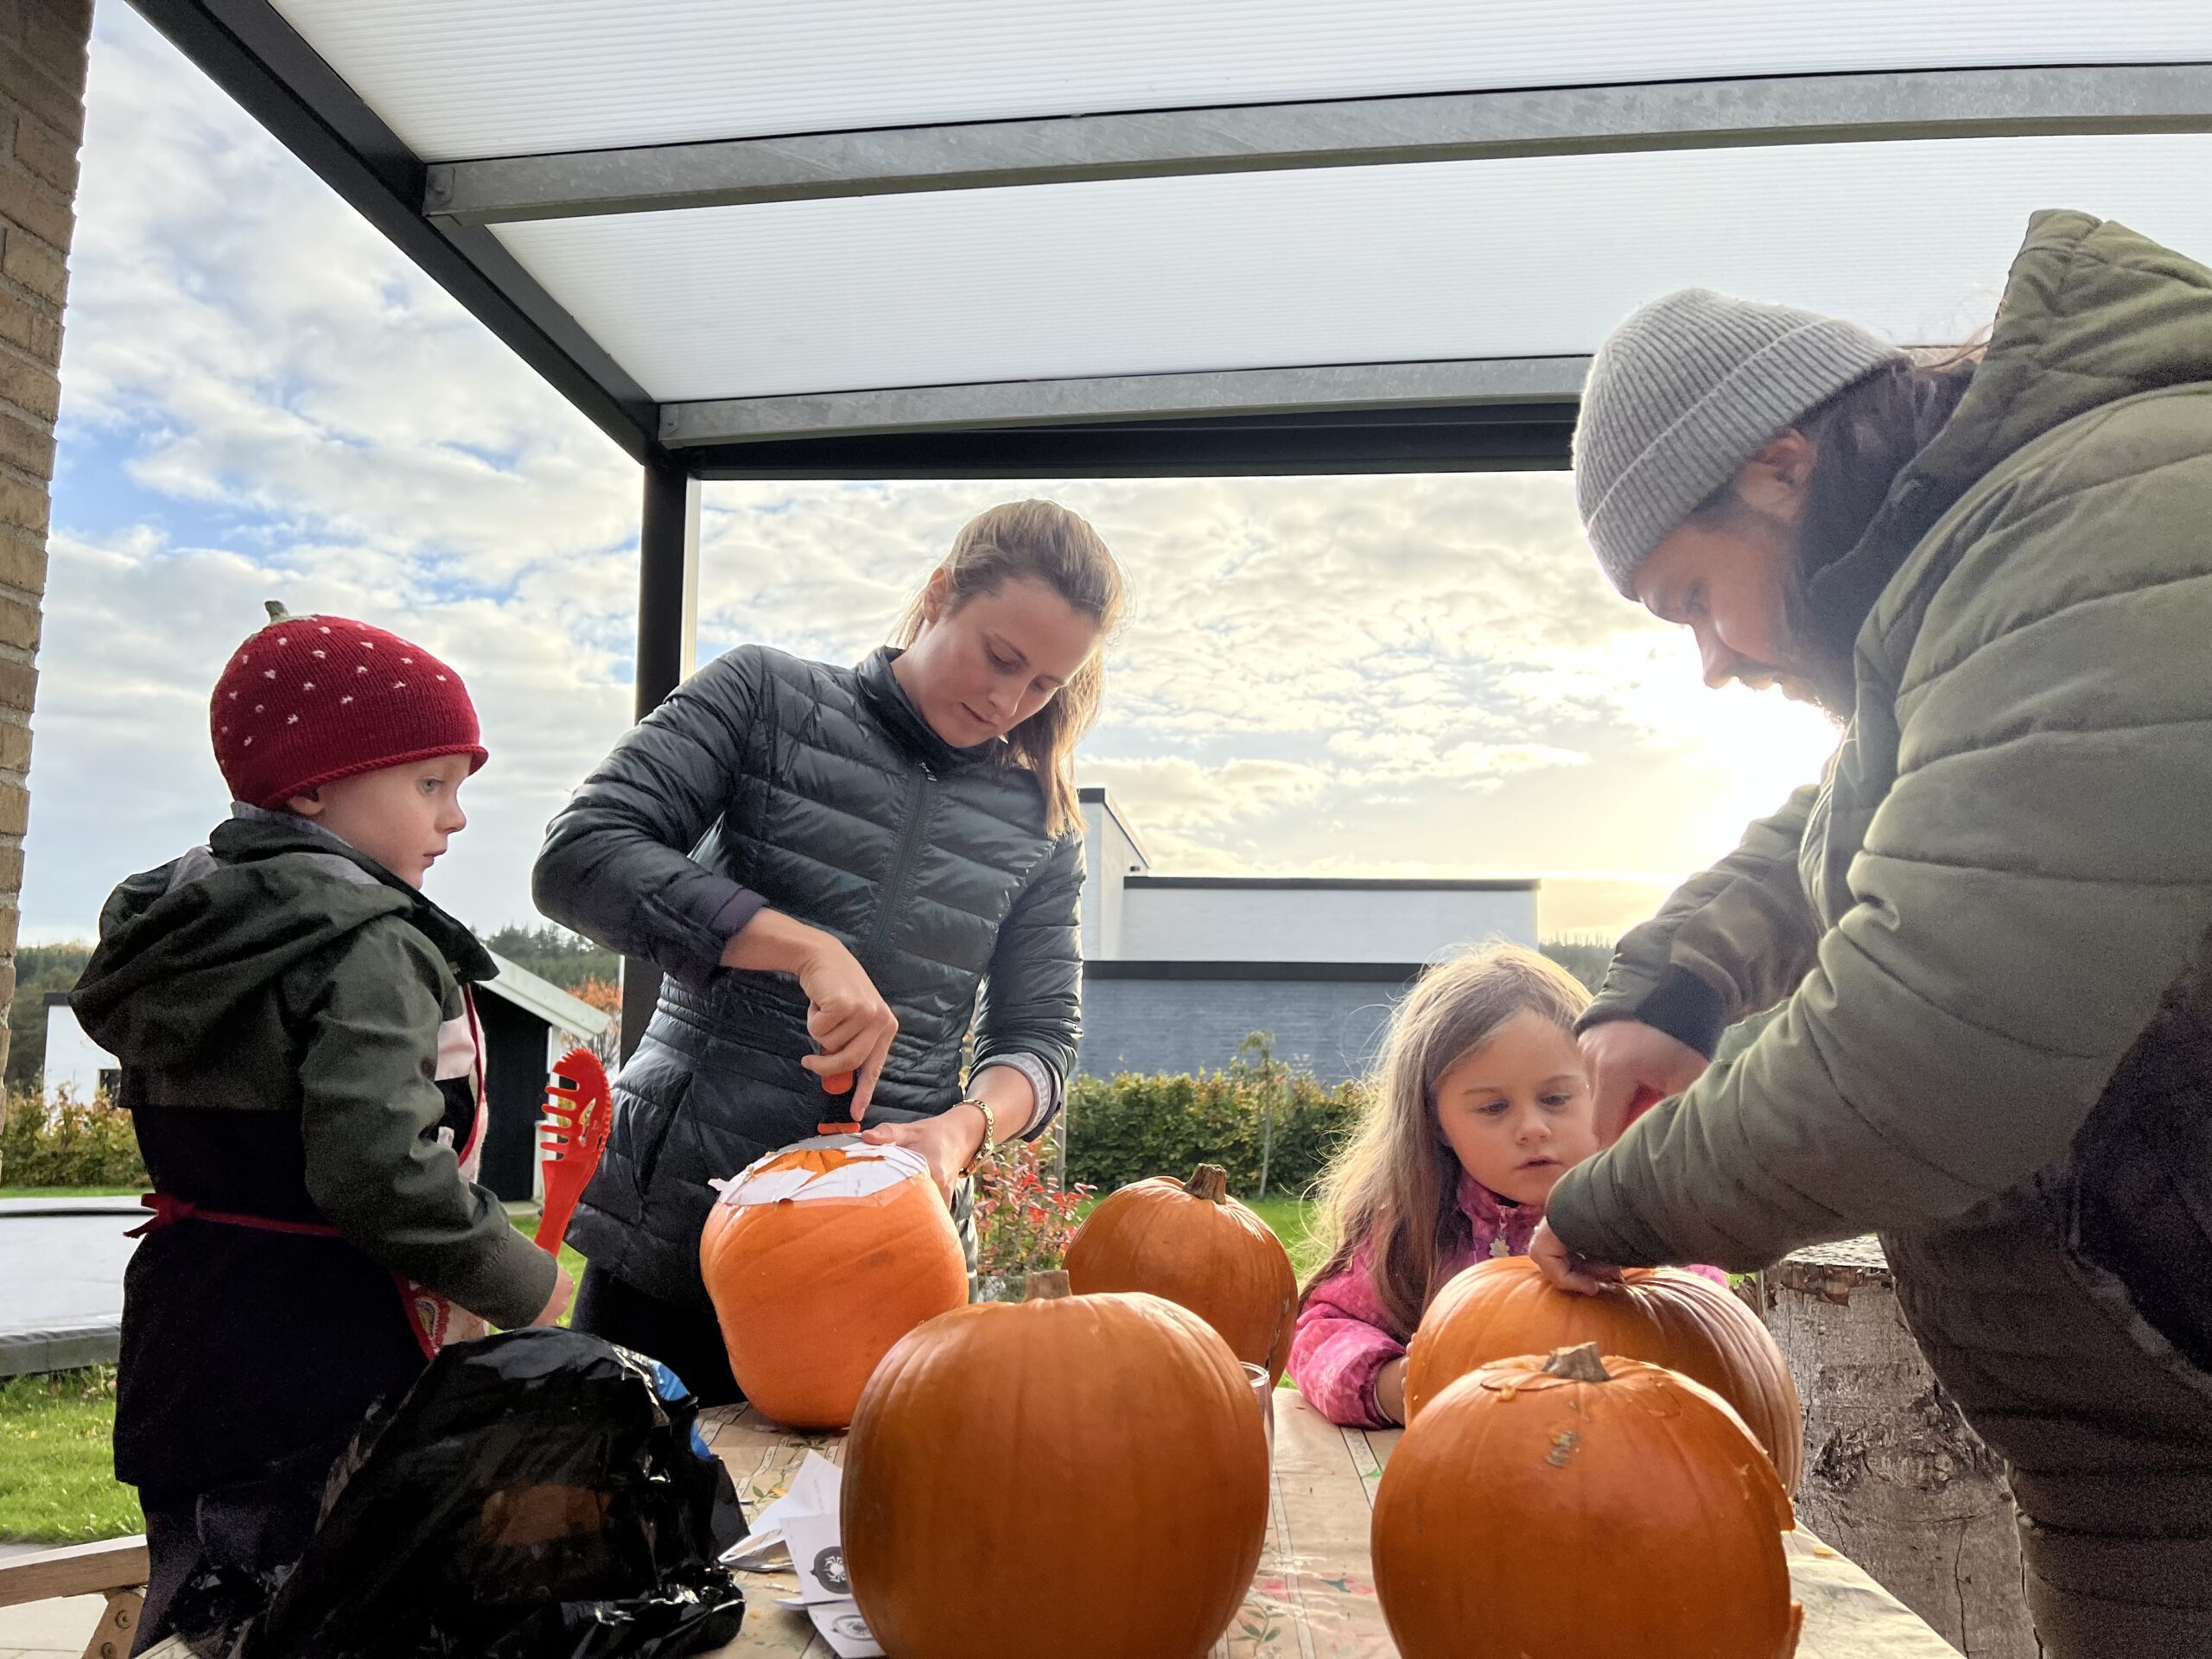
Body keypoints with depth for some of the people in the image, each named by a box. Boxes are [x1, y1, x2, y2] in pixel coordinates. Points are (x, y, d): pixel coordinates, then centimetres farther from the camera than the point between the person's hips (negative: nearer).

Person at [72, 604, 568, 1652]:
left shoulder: (183, 925, 9)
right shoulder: (368, 945, -20)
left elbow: (207, 1146, 15)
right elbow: (379, 1170, -29)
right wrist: (522, 1287, -15)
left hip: (186, 1349, 9)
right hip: (316, 1371, -9)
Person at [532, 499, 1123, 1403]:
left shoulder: (1041, 824, 8)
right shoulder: (766, 695, -1)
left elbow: (1038, 1036, 7)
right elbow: (579, 857, -11)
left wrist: (967, 1124, -16)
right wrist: (807, 946, -21)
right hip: (678, 1216, -2)